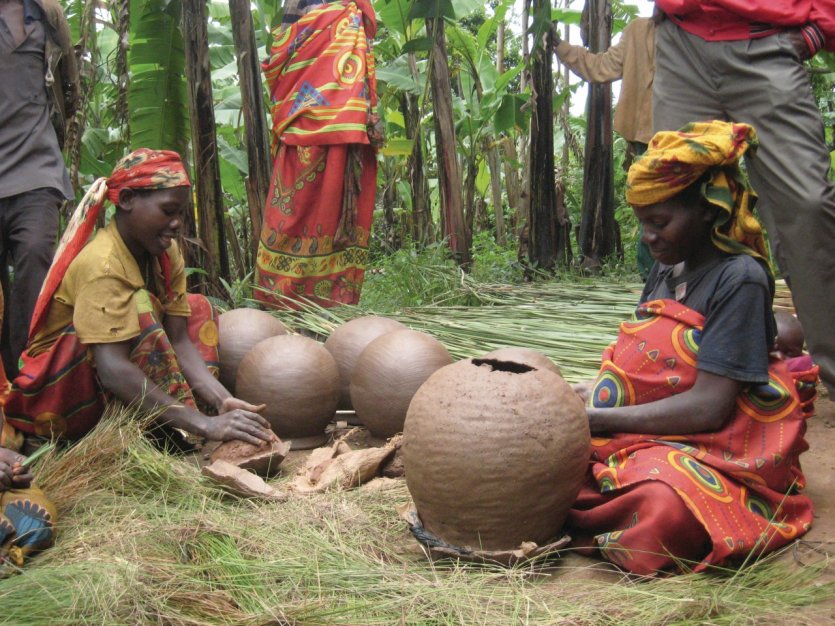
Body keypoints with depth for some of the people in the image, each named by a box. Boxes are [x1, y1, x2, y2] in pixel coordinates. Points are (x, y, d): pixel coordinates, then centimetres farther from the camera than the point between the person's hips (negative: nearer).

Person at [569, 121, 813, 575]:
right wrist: (579, 396, -1)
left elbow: (708, 407, -19)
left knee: (665, 502, -40)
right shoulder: (665, 270, 14)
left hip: (708, 451, -8)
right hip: (640, 438, 8)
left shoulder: (740, 278, -13)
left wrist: (598, 418, -18)